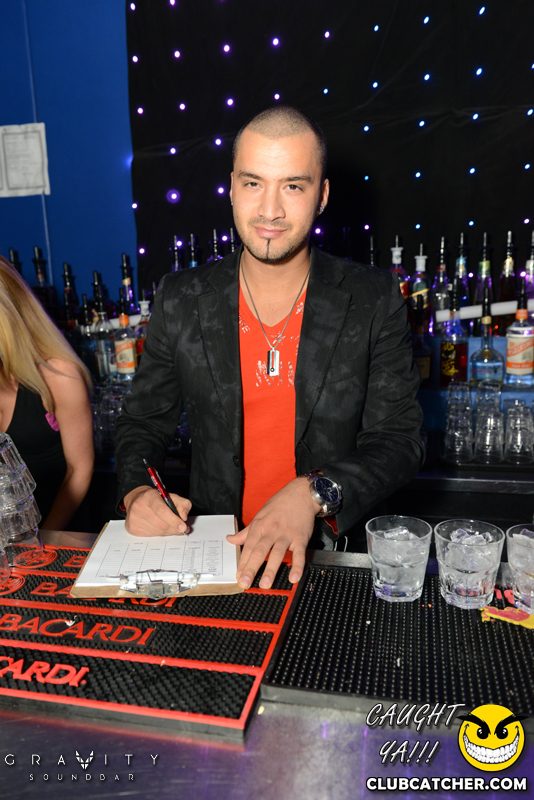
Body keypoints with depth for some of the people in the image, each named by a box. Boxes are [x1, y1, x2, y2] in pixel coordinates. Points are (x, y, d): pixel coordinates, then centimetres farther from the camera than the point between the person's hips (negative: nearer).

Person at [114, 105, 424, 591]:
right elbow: (144, 423, 9)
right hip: (217, 554, 3)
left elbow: (400, 441, -5)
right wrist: (137, 492, -10)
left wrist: (313, 494, -21)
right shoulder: (181, 300, 1)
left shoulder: (375, 301, -4)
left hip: (332, 558, -2)